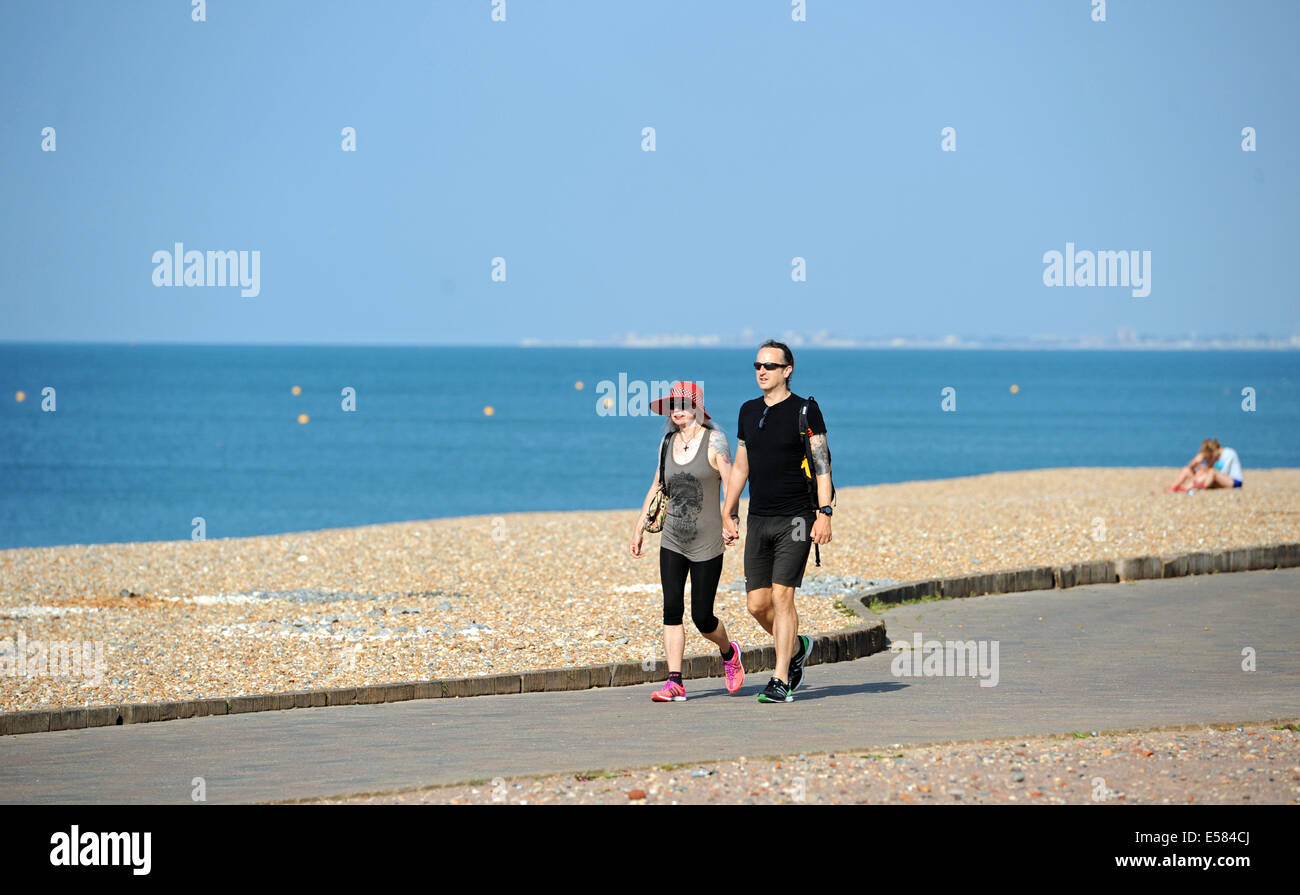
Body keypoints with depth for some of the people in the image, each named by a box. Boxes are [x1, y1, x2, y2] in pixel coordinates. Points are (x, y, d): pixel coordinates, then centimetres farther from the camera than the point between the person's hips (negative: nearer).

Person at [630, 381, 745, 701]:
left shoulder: (714, 441, -6)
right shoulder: (668, 443, 9)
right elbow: (657, 489, 19)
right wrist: (639, 527, 18)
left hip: (706, 543, -4)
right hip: (672, 541, 4)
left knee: (702, 617, -1)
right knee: (672, 610, -7)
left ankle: (729, 652, 30)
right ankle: (674, 682, -7)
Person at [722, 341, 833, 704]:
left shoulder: (805, 411, -4)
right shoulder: (748, 411, 12)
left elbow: (822, 465, -7)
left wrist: (824, 513, -15)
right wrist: (728, 514, 15)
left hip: (794, 520, -6)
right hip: (758, 520, 6)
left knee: (782, 596, -12)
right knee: (757, 604, 3)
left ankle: (781, 682, -8)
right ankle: (797, 647, 30)